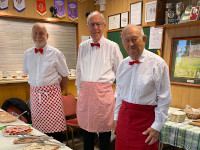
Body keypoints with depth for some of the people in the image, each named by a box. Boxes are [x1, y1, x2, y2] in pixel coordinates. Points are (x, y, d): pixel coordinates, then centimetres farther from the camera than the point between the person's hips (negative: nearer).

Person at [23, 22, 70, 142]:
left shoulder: (56, 53, -3)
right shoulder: (27, 54, 8)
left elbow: (65, 77, 2)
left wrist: (56, 91, 6)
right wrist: (37, 89, 12)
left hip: (52, 95, -3)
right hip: (35, 93, 3)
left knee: (54, 128, -3)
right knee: (38, 128, 5)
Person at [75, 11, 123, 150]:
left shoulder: (112, 47, -1)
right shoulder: (82, 47, 11)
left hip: (103, 92, -3)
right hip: (85, 92, 4)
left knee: (104, 133, 6)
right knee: (86, 130, 14)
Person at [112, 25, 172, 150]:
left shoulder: (157, 63, -12)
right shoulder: (123, 65, 6)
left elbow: (165, 99, -11)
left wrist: (157, 126, -11)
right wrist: (116, 117, 14)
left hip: (145, 117, -5)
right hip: (124, 116, 5)